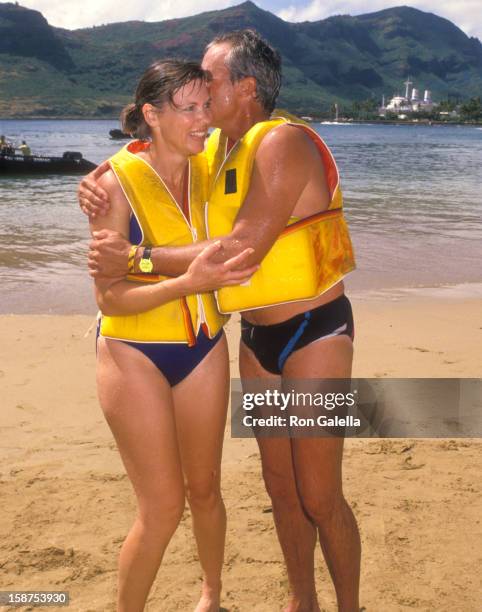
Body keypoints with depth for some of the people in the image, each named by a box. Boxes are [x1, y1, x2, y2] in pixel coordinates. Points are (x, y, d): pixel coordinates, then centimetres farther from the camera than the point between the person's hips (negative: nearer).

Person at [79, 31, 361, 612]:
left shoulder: (283, 142, -18)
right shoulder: (212, 151, 6)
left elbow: (242, 250, -26)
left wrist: (135, 259, -22)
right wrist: (95, 182, -3)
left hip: (314, 333, -7)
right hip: (256, 336, 7)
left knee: (319, 495, 1)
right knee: (280, 484, 16)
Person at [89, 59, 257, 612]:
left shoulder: (206, 171, -1)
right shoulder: (118, 182, -16)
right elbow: (109, 298, -20)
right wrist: (189, 282, -31)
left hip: (203, 348, 5)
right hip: (135, 355, -4)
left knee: (204, 488, 16)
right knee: (163, 507, -2)